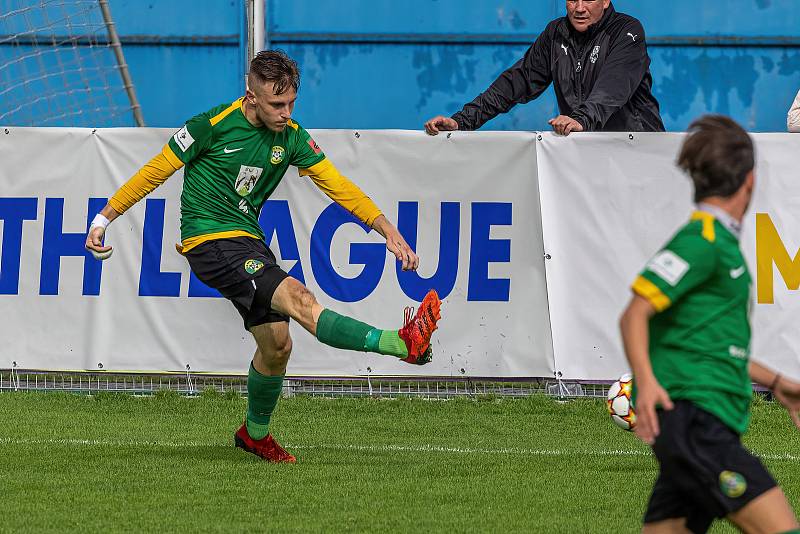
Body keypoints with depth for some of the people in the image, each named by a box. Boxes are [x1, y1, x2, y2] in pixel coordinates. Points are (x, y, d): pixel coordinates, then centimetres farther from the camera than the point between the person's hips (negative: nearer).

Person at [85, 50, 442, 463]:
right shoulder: (214, 125, -12)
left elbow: (338, 186, 3)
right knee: (298, 299, -24)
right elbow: (156, 170, -4)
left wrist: (389, 231, -7)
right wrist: (104, 218, 0)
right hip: (208, 240, -8)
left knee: (276, 341, 3)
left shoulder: (290, 137, 3)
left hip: (248, 240, 8)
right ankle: (404, 344, -44)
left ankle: (255, 433, 28)